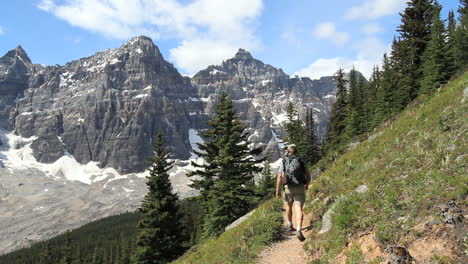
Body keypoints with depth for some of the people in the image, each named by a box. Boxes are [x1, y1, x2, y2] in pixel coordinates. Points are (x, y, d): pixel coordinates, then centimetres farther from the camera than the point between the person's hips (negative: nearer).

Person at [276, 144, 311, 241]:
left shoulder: (284, 161, 3)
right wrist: (307, 185, 28)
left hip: (289, 188, 0)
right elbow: (308, 176, 9)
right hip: (300, 188, 0)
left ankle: (290, 225, 39)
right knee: (298, 210, -7)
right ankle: (298, 231, -25)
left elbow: (279, 176, -9)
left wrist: (278, 190, -5)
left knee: (288, 206, 26)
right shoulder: (301, 161, 8)